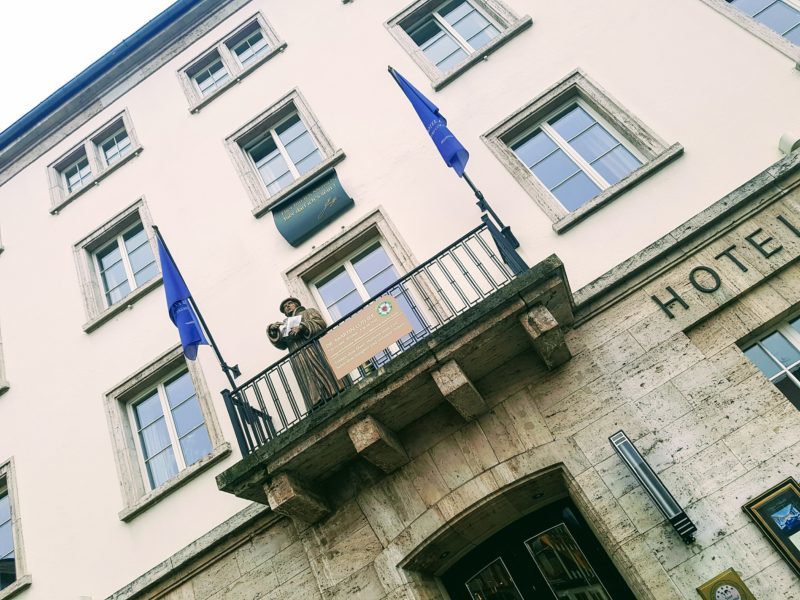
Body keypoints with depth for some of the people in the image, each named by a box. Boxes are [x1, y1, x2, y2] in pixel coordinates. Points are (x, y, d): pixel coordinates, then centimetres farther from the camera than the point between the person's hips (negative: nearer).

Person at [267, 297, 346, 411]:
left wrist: (302, 326, -8)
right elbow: (281, 344, 17)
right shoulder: (285, 325, 33)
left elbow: (321, 323, 4)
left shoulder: (309, 312, 24)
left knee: (325, 374, -18)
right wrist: (273, 330, 0)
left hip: (314, 350, -2)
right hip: (299, 360, 2)